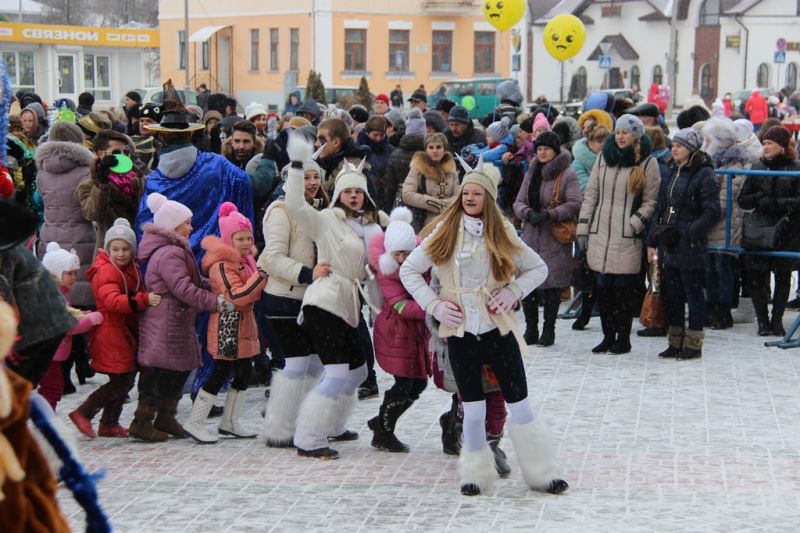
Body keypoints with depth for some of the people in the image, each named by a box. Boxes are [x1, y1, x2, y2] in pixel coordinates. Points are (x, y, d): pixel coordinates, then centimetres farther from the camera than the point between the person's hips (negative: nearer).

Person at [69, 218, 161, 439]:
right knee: (121, 382, -9)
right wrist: (144, 299, -41)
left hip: (127, 334, 9)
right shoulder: (106, 272, -17)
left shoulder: (130, 269, 14)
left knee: (126, 380, 13)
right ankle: (83, 414, 3)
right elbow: (113, 301, -34)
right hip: (111, 335, -9)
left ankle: (109, 424, 24)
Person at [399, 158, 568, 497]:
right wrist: (434, 305, -7)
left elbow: (539, 268, 11)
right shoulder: (445, 231, 0)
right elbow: (408, 270, 2)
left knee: (519, 404, 2)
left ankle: (542, 472, 12)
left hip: (498, 328, 0)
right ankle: (476, 473, 19)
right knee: (473, 408, 4)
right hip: (460, 332, 0)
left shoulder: (502, 233, 2)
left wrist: (513, 292, -5)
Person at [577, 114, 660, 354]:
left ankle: (623, 338, 11)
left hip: (627, 237, -4)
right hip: (601, 234, 4)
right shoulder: (603, 158, 13)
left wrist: (635, 224, -12)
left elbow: (650, 201, 1)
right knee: (602, 287, 5)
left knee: (624, 287, -1)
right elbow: (590, 194, 14)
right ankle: (608, 336, 16)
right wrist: (583, 228, 9)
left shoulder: (647, 163, 1)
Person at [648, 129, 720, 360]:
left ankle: (693, 344, 9)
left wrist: (690, 233, -21)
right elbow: (660, 208, 16)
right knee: (671, 293, 11)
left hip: (691, 246, -7)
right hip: (669, 245, 7)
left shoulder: (704, 175, -9)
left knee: (693, 293, 1)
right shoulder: (671, 172, 14)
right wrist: (652, 241, 12)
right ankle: (675, 342, 21)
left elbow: (712, 212, -15)